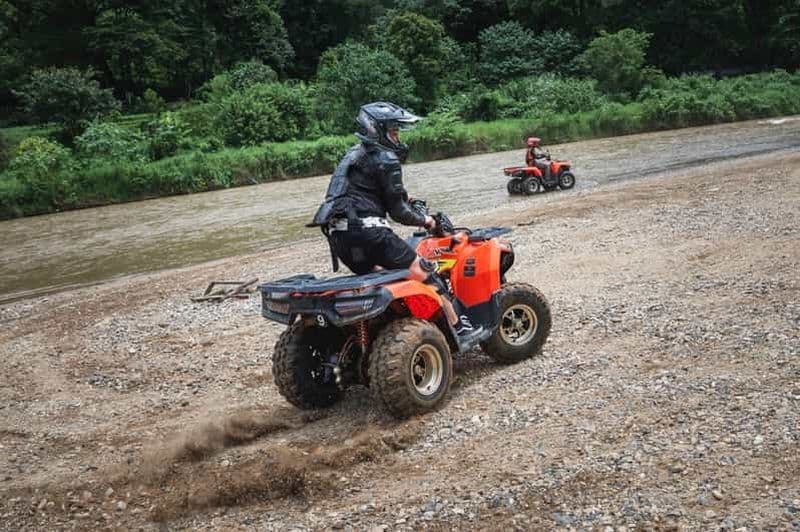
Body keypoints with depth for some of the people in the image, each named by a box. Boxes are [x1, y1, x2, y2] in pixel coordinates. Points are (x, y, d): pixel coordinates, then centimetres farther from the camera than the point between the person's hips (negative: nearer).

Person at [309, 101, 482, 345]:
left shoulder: (355, 153, 21)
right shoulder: (386, 159, -5)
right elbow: (398, 212, -5)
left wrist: (401, 196, 35)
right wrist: (424, 220, 12)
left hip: (339, 236, 9)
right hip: (368, 232, -9)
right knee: (424, 272, -1)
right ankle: (458, 327, 2)